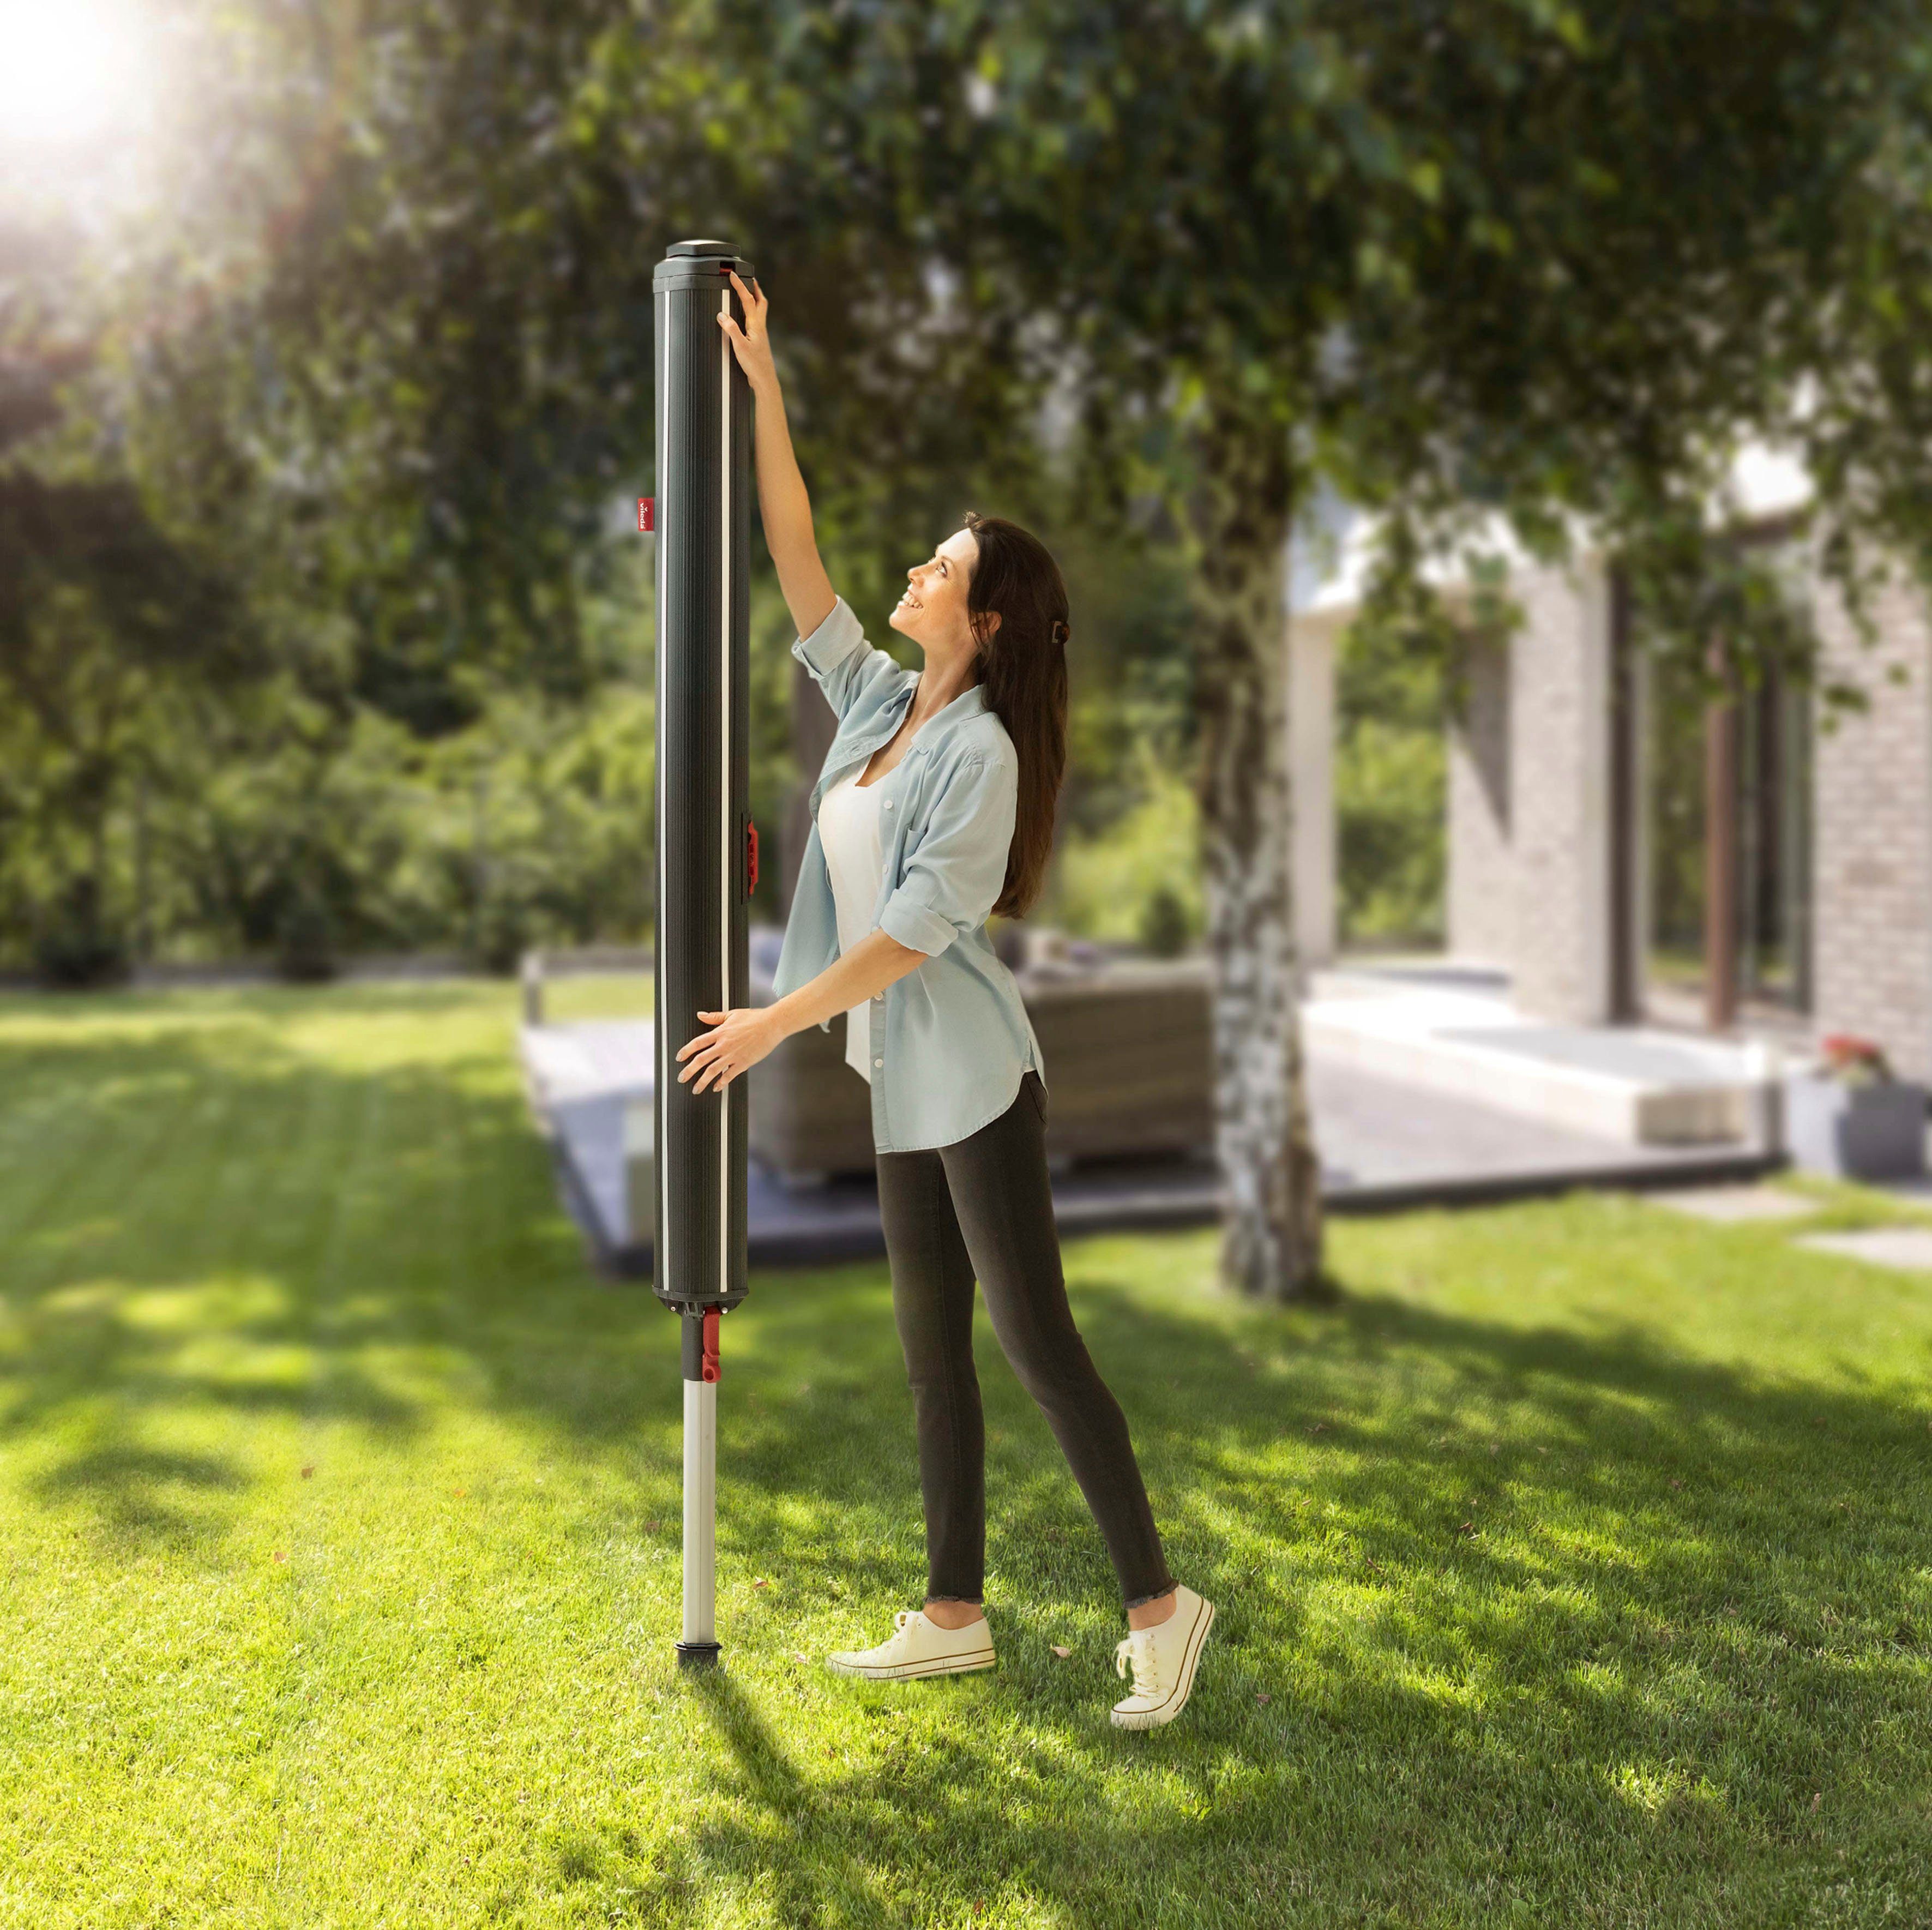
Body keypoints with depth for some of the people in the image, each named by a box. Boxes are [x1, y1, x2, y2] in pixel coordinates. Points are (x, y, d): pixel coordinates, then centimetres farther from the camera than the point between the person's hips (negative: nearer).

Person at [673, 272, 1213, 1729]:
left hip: (976, 1082, -9)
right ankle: (956, 1616, 22)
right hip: (904, 1082, 9)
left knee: (1035, 1338, -6)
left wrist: (780, 1021, -18)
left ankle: (1157, 1603, 7)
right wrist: (764, 392, 11)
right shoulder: (877, 700, 9)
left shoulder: (980, 749, -14)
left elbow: (920, 925, -20)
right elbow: (796, 564, 12)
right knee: (934, 1348, 12)